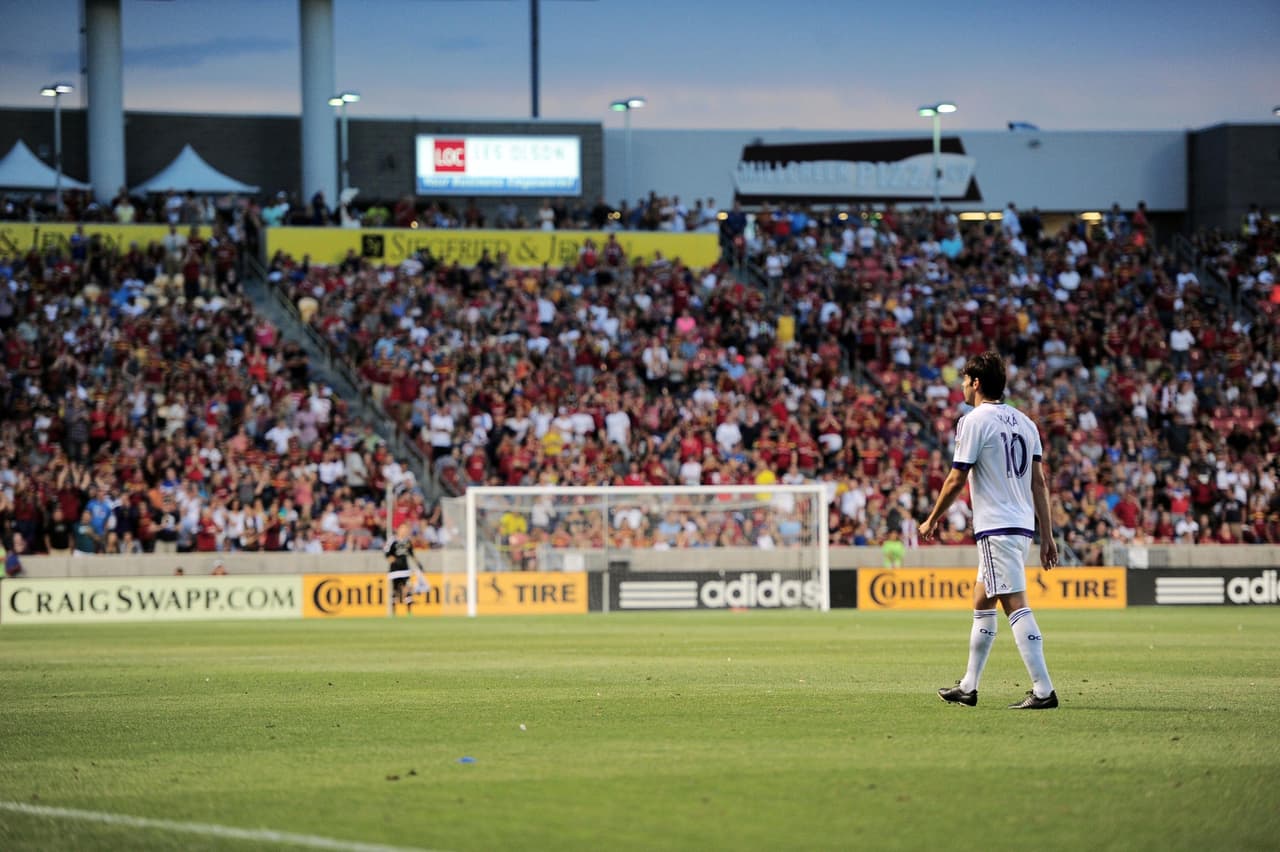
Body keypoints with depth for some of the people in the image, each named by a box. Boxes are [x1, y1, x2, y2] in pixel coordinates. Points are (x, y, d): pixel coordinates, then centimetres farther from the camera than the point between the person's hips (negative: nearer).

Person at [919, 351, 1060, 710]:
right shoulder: (1023, 421, 13)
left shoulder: (975, 421, -9)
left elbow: (956, 481, -8)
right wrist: (1047, 536, 12)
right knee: (981, 603, 18)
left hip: (996, 528, -9)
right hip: (1023, 525, 9)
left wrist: (931, 521, 5)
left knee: (1016, 605, -12)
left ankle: (1043, 690, -18)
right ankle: (968, 687, 24)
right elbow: (1039, 482, 12)